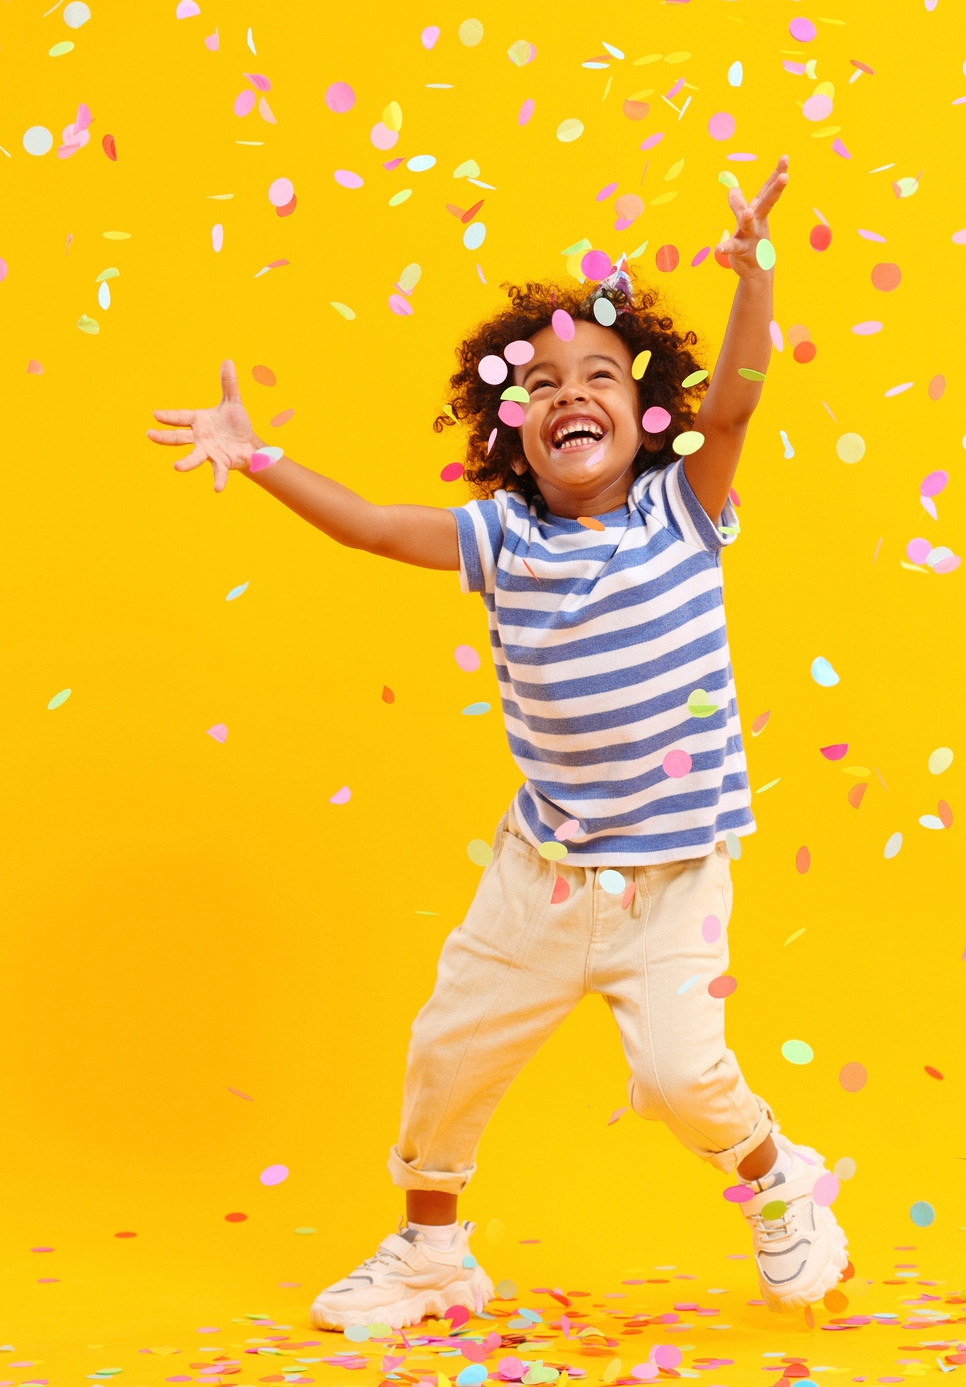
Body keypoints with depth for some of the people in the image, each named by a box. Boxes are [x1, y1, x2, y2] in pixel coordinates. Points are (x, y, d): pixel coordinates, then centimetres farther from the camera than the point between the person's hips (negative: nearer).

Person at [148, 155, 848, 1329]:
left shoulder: (680, 512, -9)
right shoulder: (504, 539, -3)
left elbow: (730, 401, -23)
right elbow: (371, 527, 0)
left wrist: (752, 274, -36)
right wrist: (252, 457, -4)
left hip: (671, 872, -4)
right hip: (544, 865, 4)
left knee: (678, 1069, -15)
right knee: (449, 1046, 9)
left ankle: (778, 1185, 19)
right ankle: (430, 1249, 33)